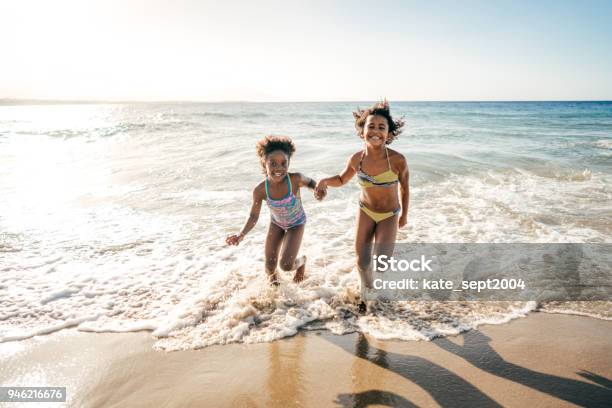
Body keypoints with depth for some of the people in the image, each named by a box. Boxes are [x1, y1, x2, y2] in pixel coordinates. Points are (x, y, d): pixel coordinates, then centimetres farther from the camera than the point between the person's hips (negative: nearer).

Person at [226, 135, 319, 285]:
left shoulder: (295, 179, -35)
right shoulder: (260, 190, -30)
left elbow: (309, 182, -10)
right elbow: (254, 216, -17)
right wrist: (241, 235, -33)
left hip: (296, 224, -2)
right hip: (276, 223, 2)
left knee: (286, 265, -16)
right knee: (270, 267, 4)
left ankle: (302, 261, 23)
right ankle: (272, 275, 45)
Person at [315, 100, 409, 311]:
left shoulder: (397, 160, -26)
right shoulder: (356, 159, -18)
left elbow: (405, 188, -7)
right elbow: (342, 179, 4)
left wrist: (404, 215, 5)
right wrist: (324, 181, -18)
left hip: (389, 215, -2)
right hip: (365, 210, 2)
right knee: (362, 263, 2)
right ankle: (366, 293, 37)